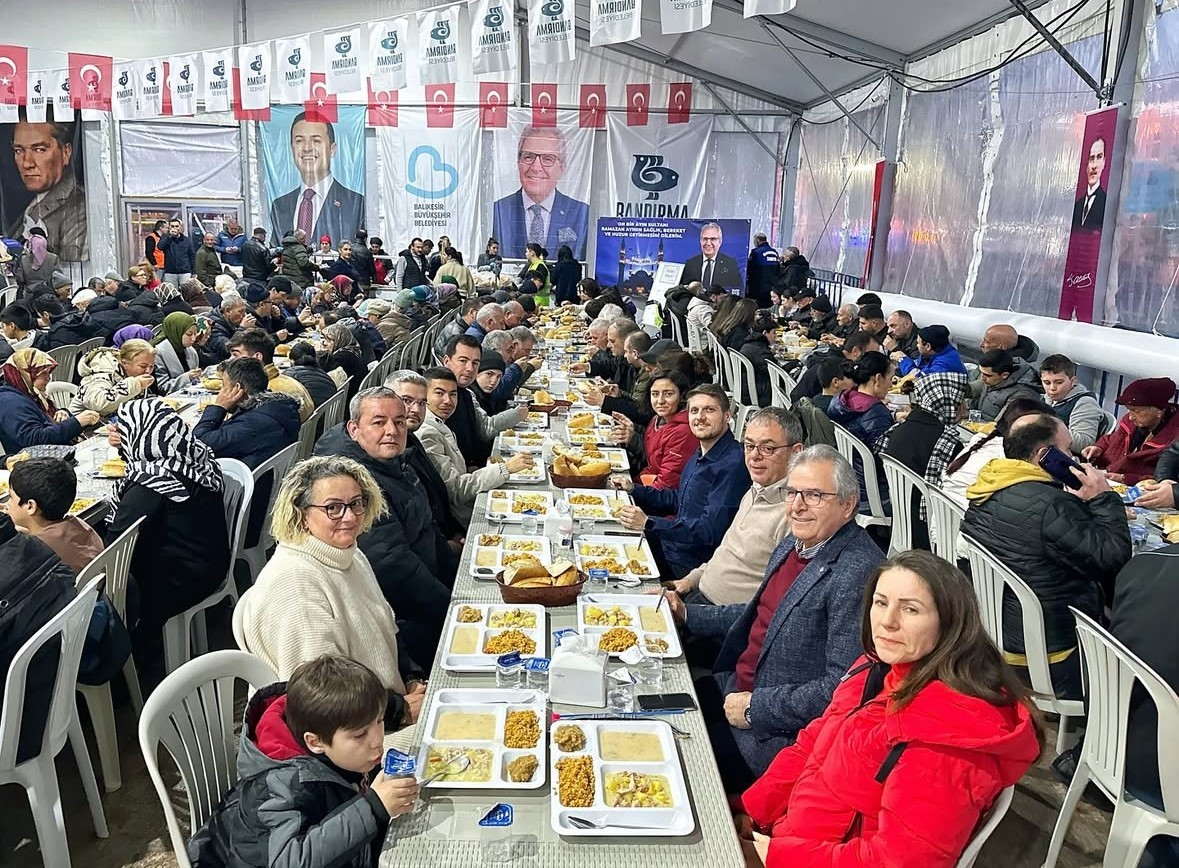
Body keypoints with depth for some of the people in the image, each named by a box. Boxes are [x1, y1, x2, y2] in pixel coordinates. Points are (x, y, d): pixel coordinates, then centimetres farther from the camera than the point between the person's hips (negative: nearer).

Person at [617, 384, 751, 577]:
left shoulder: (732, 465, -22)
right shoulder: (700, 455, 11)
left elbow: (711, 529, -27)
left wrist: (648, 523, -30)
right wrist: (633, 490, 16)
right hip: (670, 544, 9)